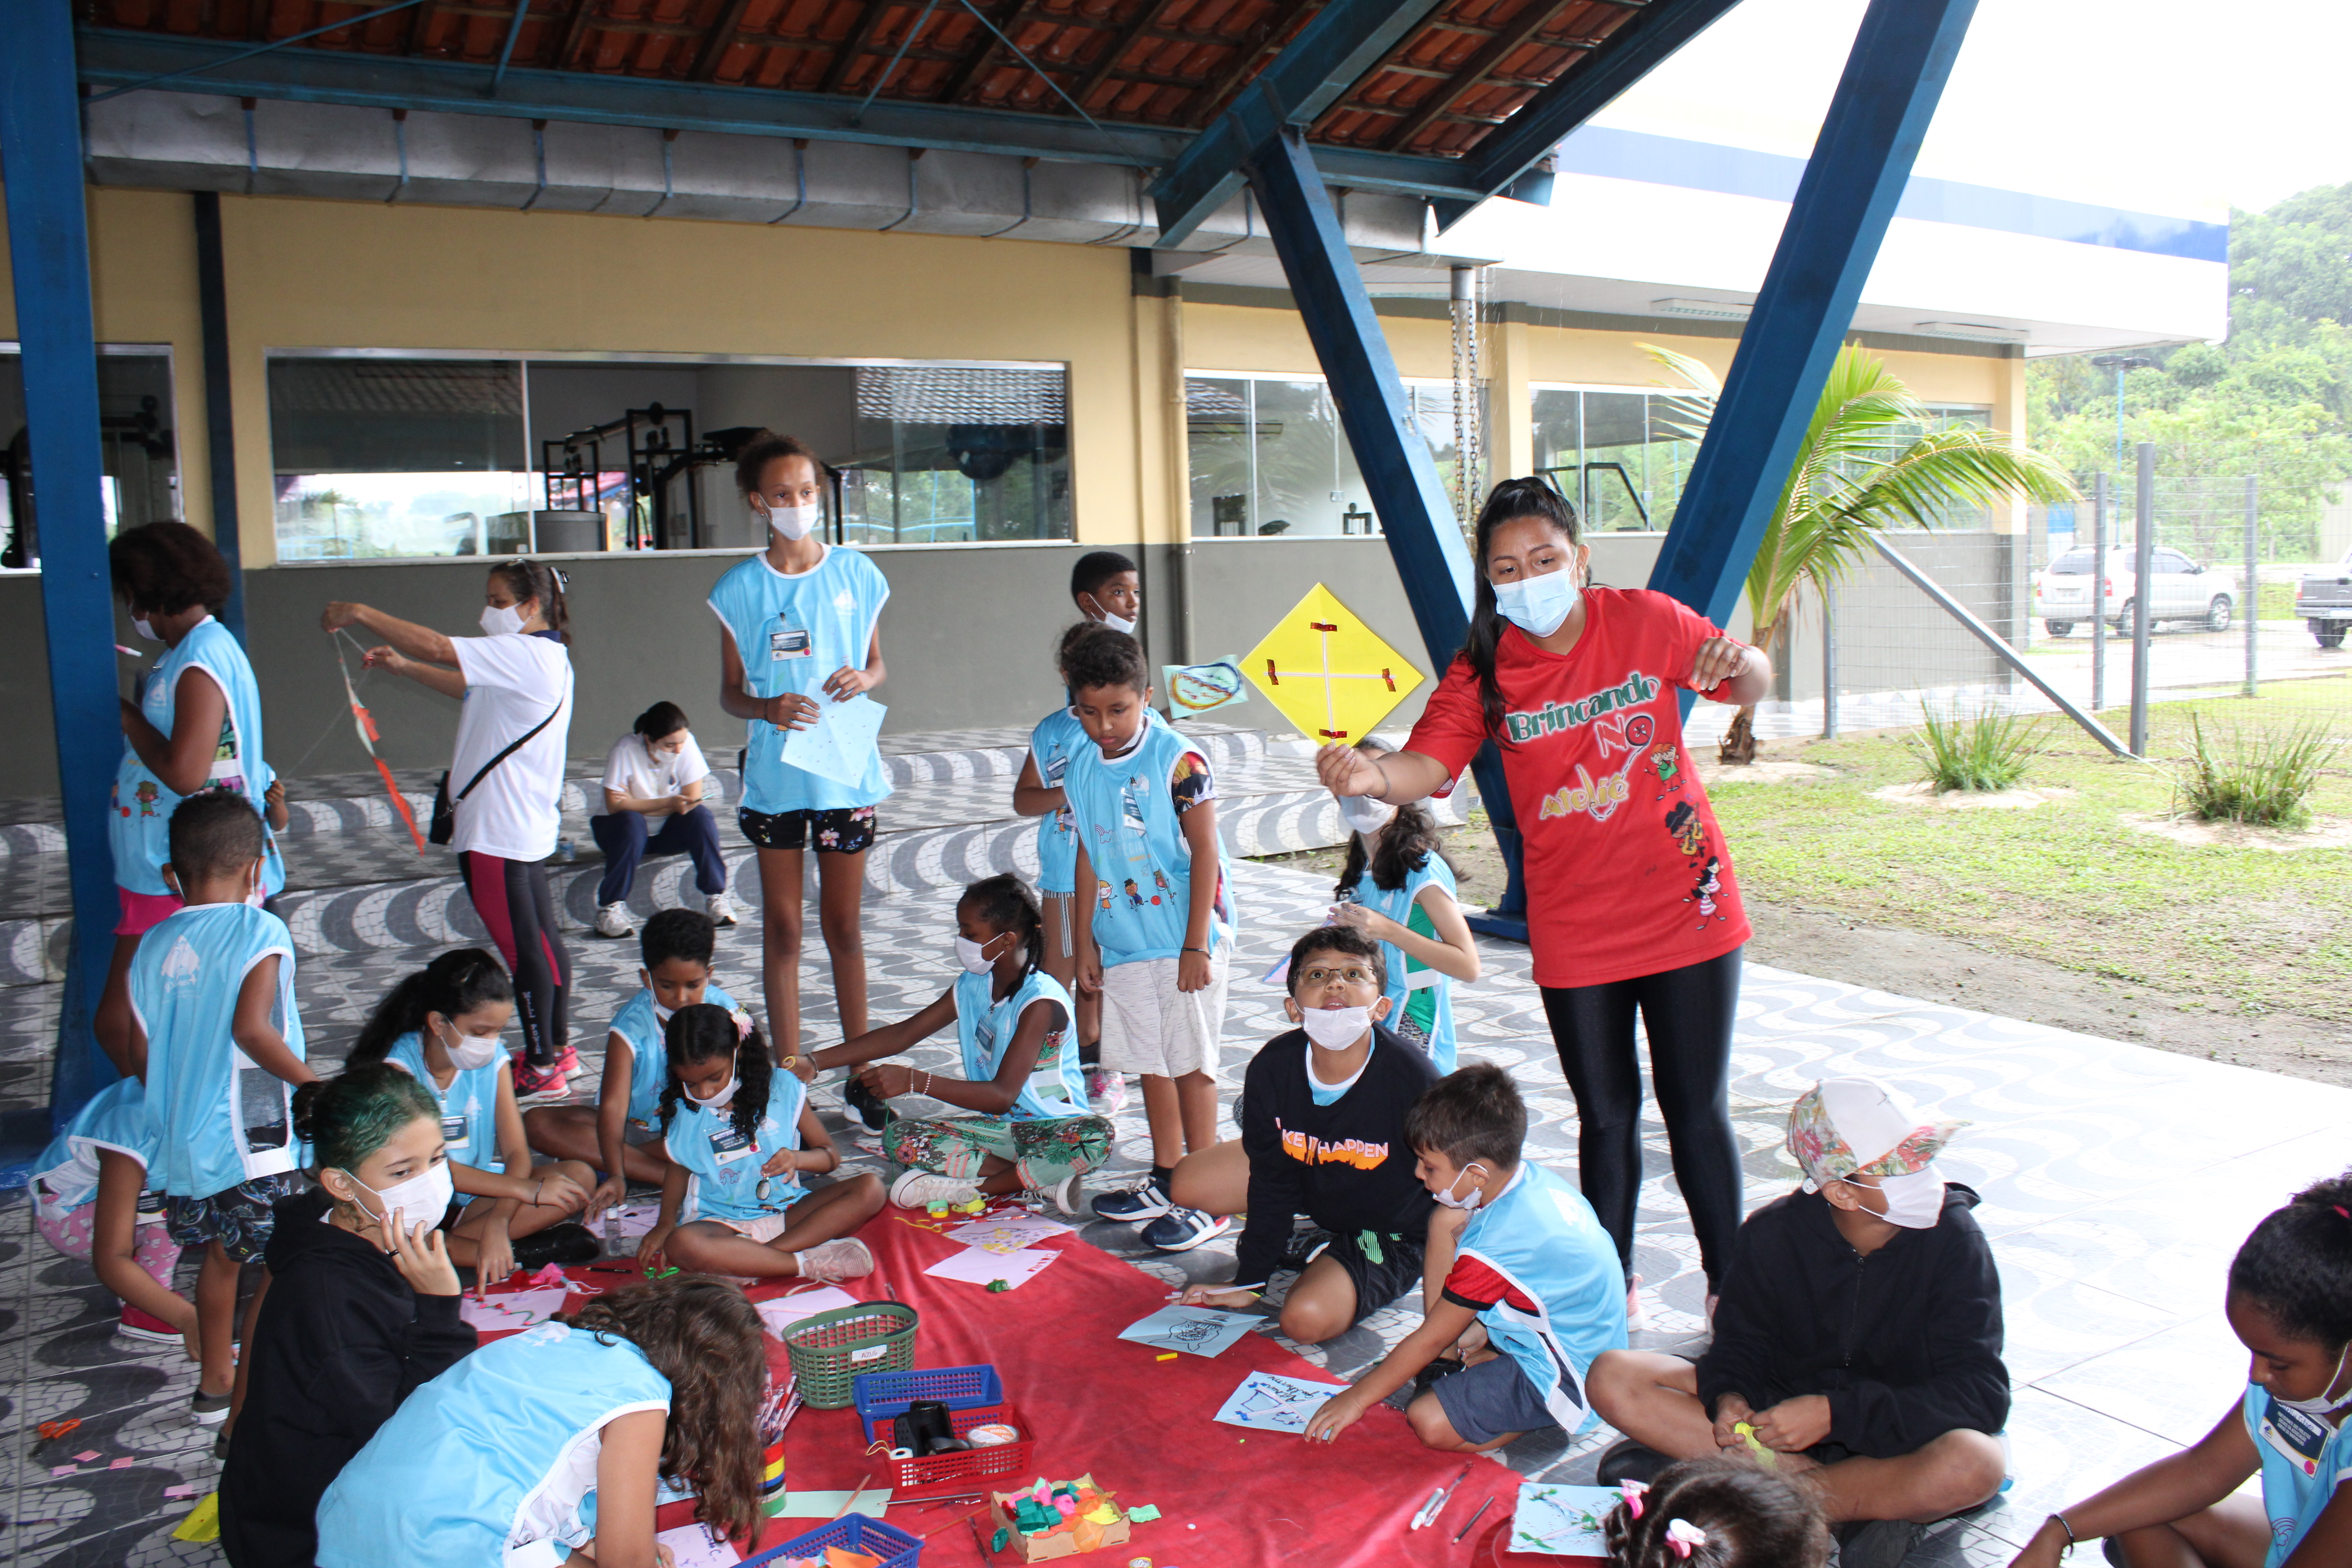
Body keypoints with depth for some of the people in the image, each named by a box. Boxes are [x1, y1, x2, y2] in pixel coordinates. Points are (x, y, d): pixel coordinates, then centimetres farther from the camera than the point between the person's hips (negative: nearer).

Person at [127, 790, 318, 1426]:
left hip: (181, 1137, 7)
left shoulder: (153, 945, 5)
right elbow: (251, 1027, -24)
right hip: (249, 1136, -7)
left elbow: (140, 1055, 8)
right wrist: (312, 1084, -15)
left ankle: (214, 1382, 34)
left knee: (221, 1255, 22)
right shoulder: (259, 930, -12)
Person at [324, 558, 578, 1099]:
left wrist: (360, 614, -14)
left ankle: (540, 1069, 4)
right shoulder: (544, 657, 16)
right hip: (528, 827, 11)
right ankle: (557, 1048, 27)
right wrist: (402, 666, 19)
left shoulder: (525, 654, -17)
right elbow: (466, 686, 28)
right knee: (541, 938, 16)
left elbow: (439, 648, -23)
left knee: (523, 947, -3)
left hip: (498, 832, -11)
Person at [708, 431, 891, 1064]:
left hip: (846, 768, 0)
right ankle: (789, 1067, 18)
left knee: (845, 926, 9)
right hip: (773, 770, 0)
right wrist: (768, 709, -18)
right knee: (782, 927, 8)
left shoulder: (855, 573, 2)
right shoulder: (740, 588, -1)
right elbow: (730, 691, 3)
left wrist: (863, 679, -12)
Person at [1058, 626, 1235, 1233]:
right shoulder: (1081, 768, 4)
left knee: (1191, 1060, 1)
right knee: (1150, 1060, 14)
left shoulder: (1177, 760, -14)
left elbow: (1205, 849, -14)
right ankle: (1167, 1178, 27)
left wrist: (1196, 944, -16)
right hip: (1123, 943, 6)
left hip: (1185, 939, -6)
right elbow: (1089, 856, 11)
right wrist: (1085, 941, 11)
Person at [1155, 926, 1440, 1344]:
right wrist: (1248, 1282, -4)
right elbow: (1273, 1183, -10)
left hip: (1390, 1236, -5)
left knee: (1306, 1320, -25)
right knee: (1189, 1184, -1)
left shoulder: (1412, 1079, -35)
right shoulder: (1271, 1069, -23)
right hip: (1312, 1180, 5)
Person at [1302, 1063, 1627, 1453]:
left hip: (1568, 1380, -10)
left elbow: (1431, 1340, -19)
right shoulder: (1534, 1178, -5)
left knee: (1429, 1422, -20)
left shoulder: (1494, 1245, -29)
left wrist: (1356, 1398, -8)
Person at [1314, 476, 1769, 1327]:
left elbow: (1753, 684, 8)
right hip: (1574, 932, 1)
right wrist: (1371, 775, -44)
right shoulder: (1483, 672, -7)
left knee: (1698, 1112, 7)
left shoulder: (1644, 621, -6)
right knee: (1606, 1117, 11)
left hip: (1686, 911, 0)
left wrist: (1738, 663, -16)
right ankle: (1613, 1289, 30)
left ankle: (1731, 1289, 27)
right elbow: (1427, 764, -22)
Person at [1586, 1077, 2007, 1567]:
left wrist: (1835, 1414, -30)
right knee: (1613, 1379, -19)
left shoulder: (1953, 1238, -16)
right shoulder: (1772, 1234, -11)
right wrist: (1729, 1398, -25)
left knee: (1974, 1462, -38)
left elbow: (1982, 1394, -20)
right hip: (1785, 1406, 2)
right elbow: (1740, 1345, 1)